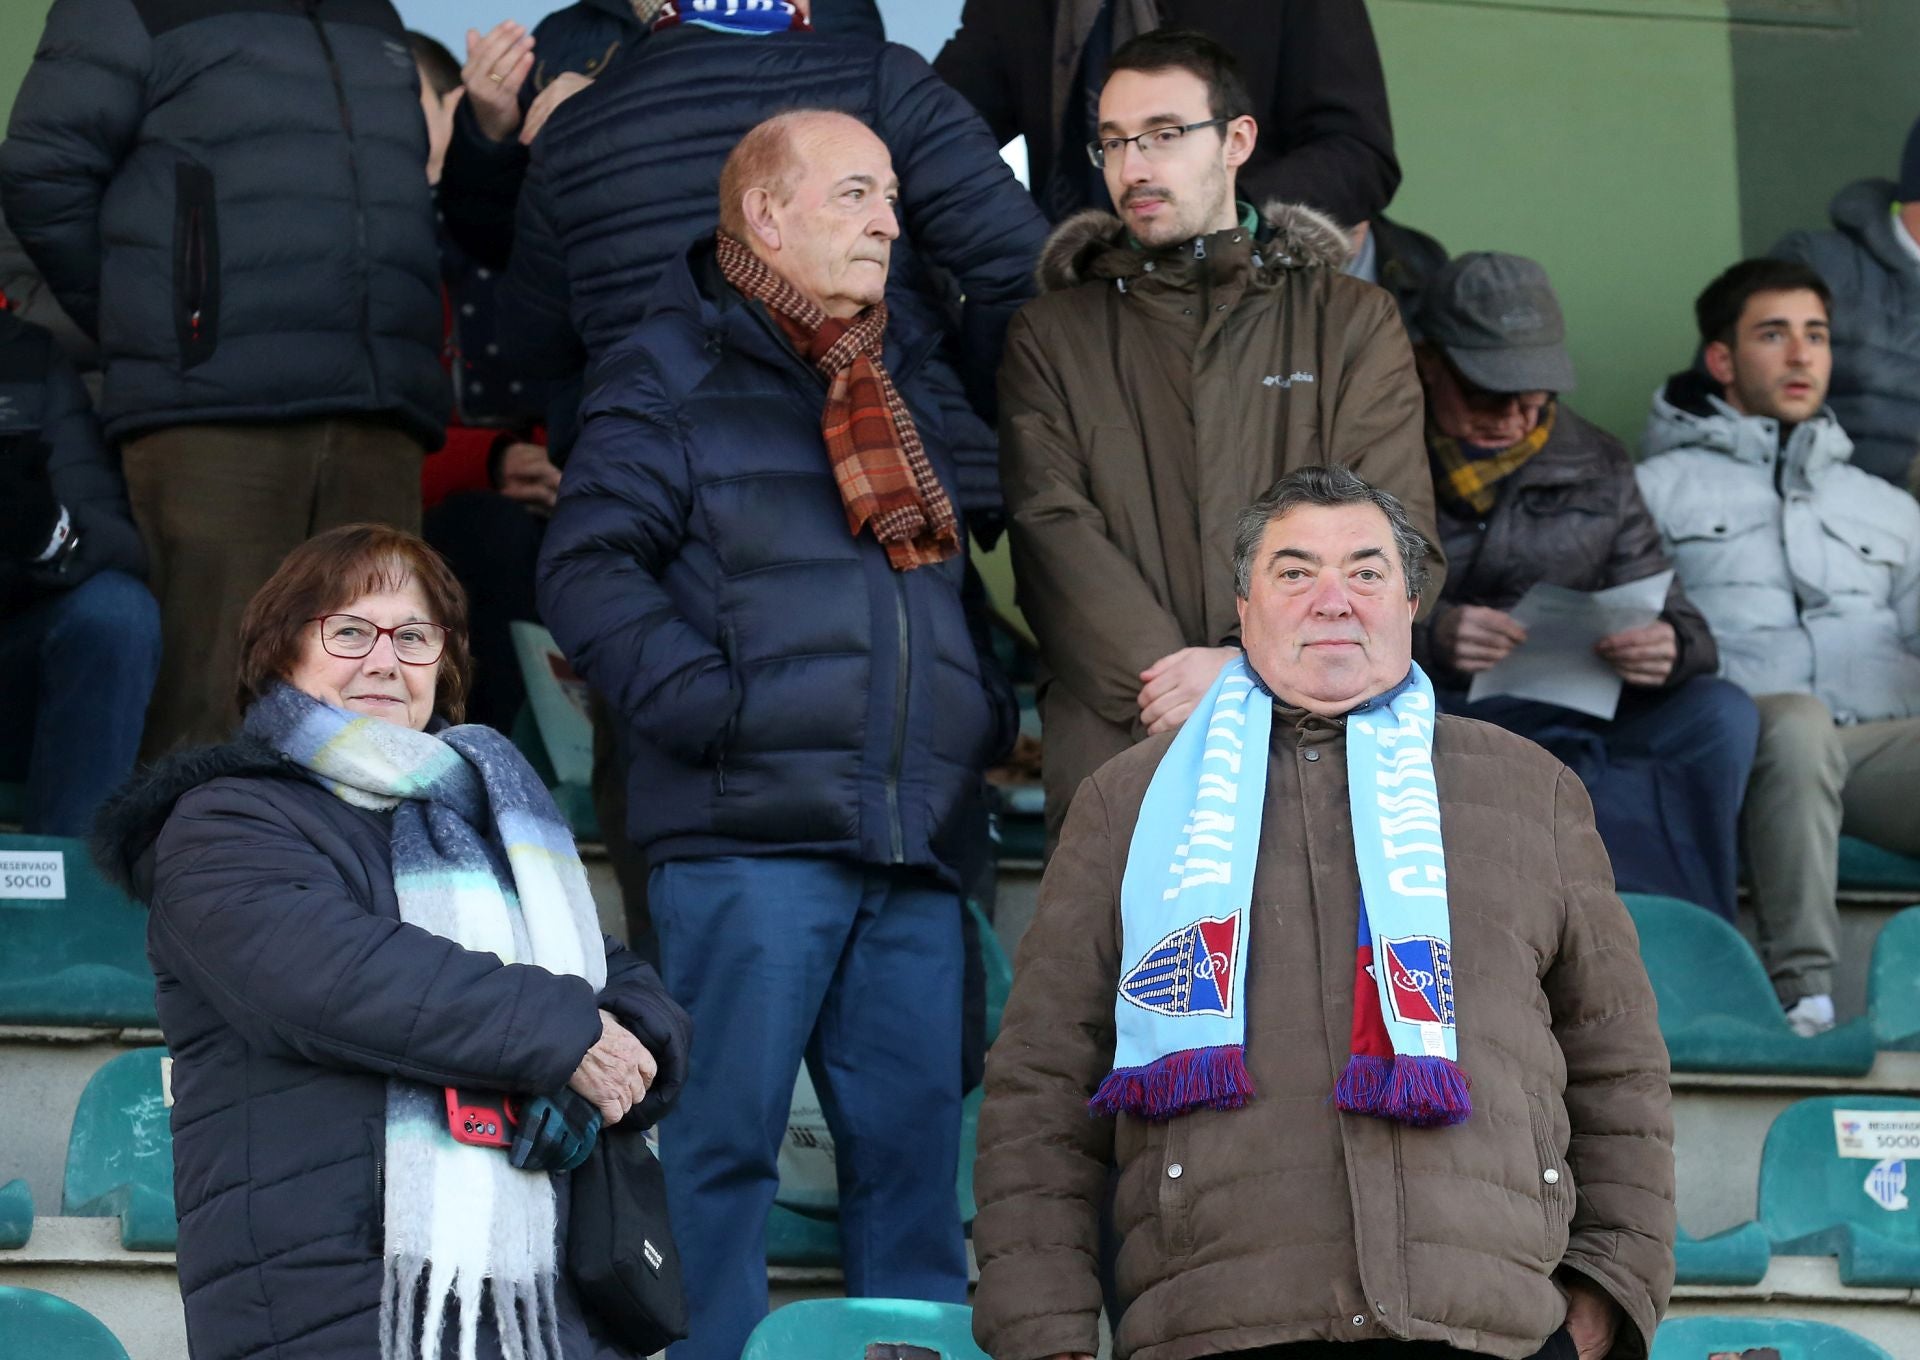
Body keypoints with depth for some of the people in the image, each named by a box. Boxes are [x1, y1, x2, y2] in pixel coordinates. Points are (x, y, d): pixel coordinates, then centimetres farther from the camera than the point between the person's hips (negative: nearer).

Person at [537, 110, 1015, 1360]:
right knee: (725, 1136, -6)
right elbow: (588, 568, -8)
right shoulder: (676, 376, 2)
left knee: (915, 1137, 5)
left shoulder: (910, 385, 22)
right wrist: (712, 707, -16)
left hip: (915, 841, 6)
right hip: (748, 835, -6)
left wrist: (987, 708, 16)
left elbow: (969, 577, 32)